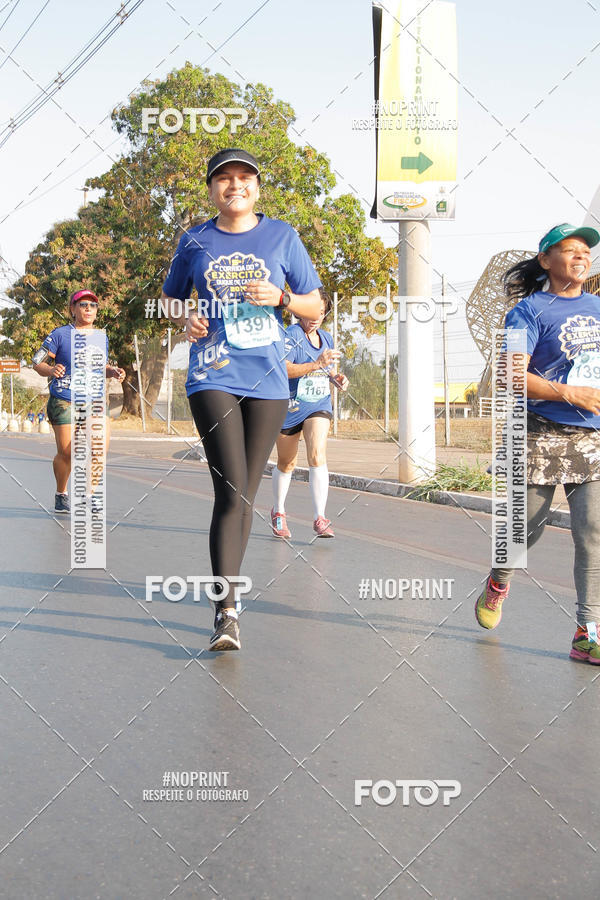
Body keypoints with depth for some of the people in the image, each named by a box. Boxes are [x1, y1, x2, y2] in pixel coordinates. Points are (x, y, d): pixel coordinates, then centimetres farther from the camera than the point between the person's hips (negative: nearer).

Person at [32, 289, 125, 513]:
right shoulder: (60, 334, -5)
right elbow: (37, 363, -3)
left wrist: (113, 371, 1)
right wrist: (51, 371, -25)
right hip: (63, 401, -3)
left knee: (102, 448, -16)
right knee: (66, 453, -1)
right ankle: (61, 494, 26)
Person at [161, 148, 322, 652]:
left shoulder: (282, 236, 9)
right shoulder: (195, 241, 9)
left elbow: (315, 306, 11)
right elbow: (170, 297, 23)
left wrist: (280, 297, -10)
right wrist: (185, 320, 0)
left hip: (268, 378, 2)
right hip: (213, 377, -1)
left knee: (245, 495, 7)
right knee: (231, 492, -15)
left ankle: (226, 589, 23)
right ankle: (226, 610, -12)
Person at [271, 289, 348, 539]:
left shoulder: (327, 338, 10)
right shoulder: (291, 335, -12)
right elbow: (283, 369, -25)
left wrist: (336, 379, 5)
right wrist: (317, 364, -34)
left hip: (318, 406, 4)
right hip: (290, 407, -3)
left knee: (318, 456, -17)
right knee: (286, 463, 11)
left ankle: (320, 519, -19)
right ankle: (278, 512, 35)